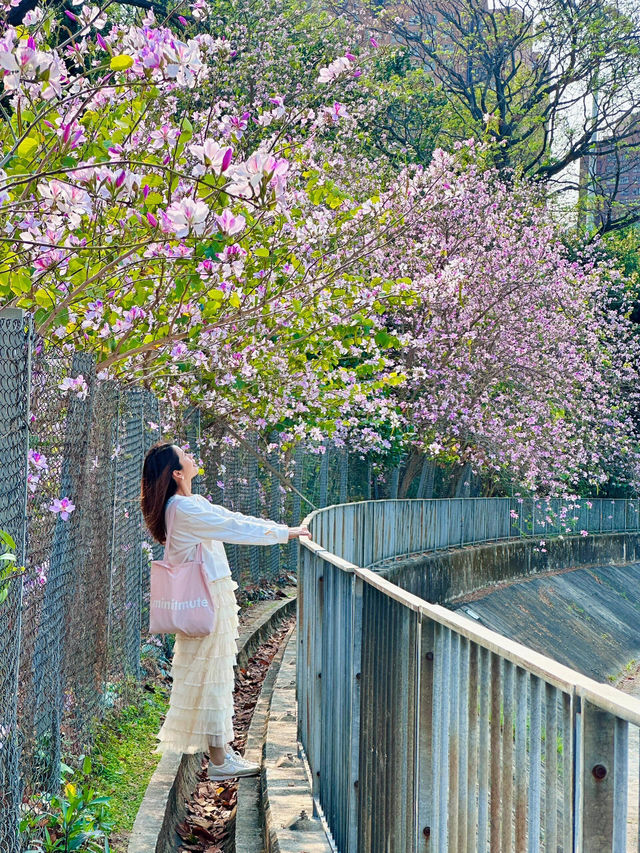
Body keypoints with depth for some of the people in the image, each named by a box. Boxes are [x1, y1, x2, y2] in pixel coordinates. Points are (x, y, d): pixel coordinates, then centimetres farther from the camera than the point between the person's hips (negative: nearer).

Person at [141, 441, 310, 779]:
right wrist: (284, 533, -9)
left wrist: (282, 529, 10)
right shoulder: (184, 509, -20)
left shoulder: (191, 504, 12)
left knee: (218, 676, 15)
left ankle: (222, 748, 23)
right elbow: (234, 528, -18)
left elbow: (230, 518, 14)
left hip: (211, 598, 10)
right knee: (212, 677, -3)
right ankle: (219, 761, 3)